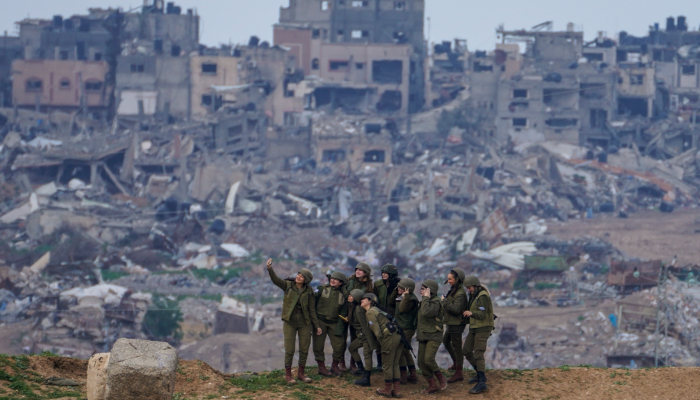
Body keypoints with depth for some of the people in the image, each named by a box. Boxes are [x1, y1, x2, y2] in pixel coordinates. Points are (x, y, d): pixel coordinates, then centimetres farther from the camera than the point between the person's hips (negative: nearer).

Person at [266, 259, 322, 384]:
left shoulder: (308, 292, 1)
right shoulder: (288, 286, -1)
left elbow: (312, 309, 4)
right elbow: (275, 280, -17)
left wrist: (316, 326, 3)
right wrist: (270, 269, -35)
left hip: (304, 323, 2)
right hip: (290, 322, -2)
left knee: (304, 349, 4)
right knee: (289, 350, -4)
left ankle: (301, 373, 19)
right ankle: (288, 375, 6)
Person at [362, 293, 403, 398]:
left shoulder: (370, 312, -3)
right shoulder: (375, 310, 26)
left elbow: (376, 330, -10)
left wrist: (381, 341, 0)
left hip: (389, 337, -9)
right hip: (398, 336, 9)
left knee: (388, 365, 3)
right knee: (394, 364, 13)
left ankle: (387, 390, 11)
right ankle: (397, 390, 13)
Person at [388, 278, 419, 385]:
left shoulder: (411, 300, -18)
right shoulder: (401, 297, 12)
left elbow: (402, 309, -28)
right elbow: (391, 302, 14)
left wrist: (405, 296, -25)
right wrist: (396, 291, 7)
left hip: (406, 329, -11)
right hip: (401, 328, 11)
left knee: (400, 352, -5)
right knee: (406, 352, 16)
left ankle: (403, 377, 0)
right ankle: (413, 376, 21)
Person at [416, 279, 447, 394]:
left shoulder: (435, 303, -15)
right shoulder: (425, 302, 13)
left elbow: (426, 312, -32)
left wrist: (426, 298, -24)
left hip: (434, 336, -9)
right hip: (423, 336, 9)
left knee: (428, 359, -23)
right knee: (421, 362, 2)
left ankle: (441, 379, 0)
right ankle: (432, 386, 11)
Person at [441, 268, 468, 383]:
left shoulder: (460, 294, -22)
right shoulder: (454, 290, 8)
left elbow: (456, 309, -30)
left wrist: (445, 301, -22)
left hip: (457, 324, -11)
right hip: (451, 322, 11)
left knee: (456, 346, -5)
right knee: (446, 341, 26)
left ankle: (459, 372, 0)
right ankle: (456, 363, 42)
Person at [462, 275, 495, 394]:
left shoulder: (483, 296, -19)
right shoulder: (474, 295, 10)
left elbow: (482, 315, -28)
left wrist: (471, 313, -45)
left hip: (483, 328, -10)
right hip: (474, 327, 10)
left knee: (478, 354, -15)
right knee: (466, 351, 12)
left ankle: (482, 383, -17)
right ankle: (480, 374, 27)